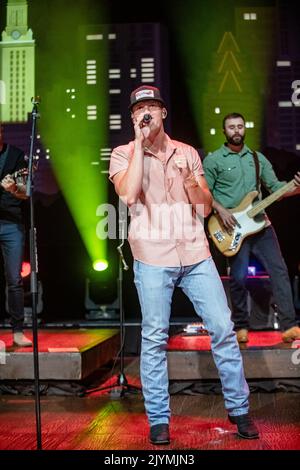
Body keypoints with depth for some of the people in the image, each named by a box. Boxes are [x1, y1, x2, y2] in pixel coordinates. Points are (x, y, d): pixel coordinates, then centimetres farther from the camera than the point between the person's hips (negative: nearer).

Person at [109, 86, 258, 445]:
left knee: (223, 328, 2)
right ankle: (158, 419, 13)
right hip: (153, 258, -3)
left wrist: (189, 178, -9)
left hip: (196, 254, 3)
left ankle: (239, 408, 16)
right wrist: (140, 143, -11)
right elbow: (127, 195, -16)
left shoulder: (187, 153, 12)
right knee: (154, 338, 0)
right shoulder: (123, 154, 4)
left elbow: (205, 208, 10)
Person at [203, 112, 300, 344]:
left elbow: (275, 186, 10)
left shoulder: (257, 158, 14)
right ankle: (241, 326, 13)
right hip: (233, 228, -4)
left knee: (279, 271, -2)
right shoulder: (213, 160, 1)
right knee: (239, 277, -5)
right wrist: (220, 210, -15)